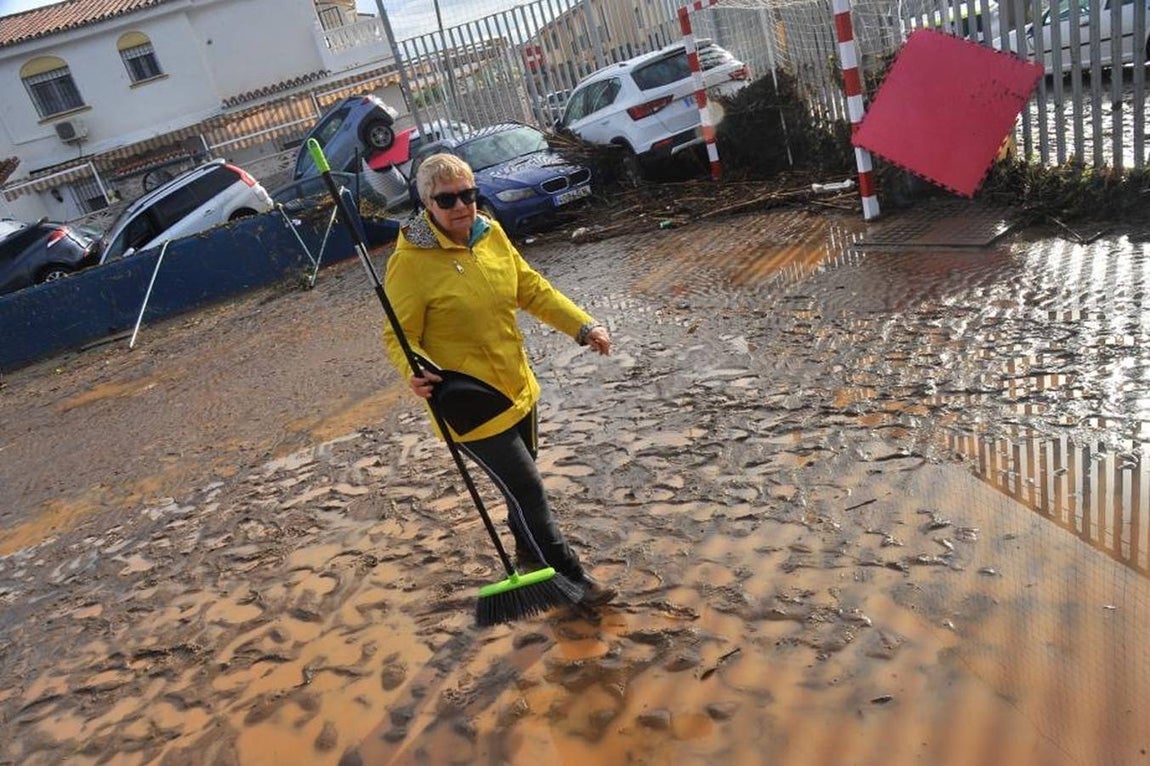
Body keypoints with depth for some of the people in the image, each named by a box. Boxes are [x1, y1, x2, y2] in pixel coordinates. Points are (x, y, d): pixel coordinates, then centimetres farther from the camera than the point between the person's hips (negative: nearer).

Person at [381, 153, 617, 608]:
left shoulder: (491, 233, 0)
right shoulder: (411, 261, -20)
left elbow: (532, 290, 7)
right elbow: (399, 335, -16)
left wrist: (582, 326, -4)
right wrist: (415, 374, -37)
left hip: (517, 389, 7)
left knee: (521, 482, 24)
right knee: (528, 492, 0)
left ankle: (530, 554, 49)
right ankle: (570, 578, 18)